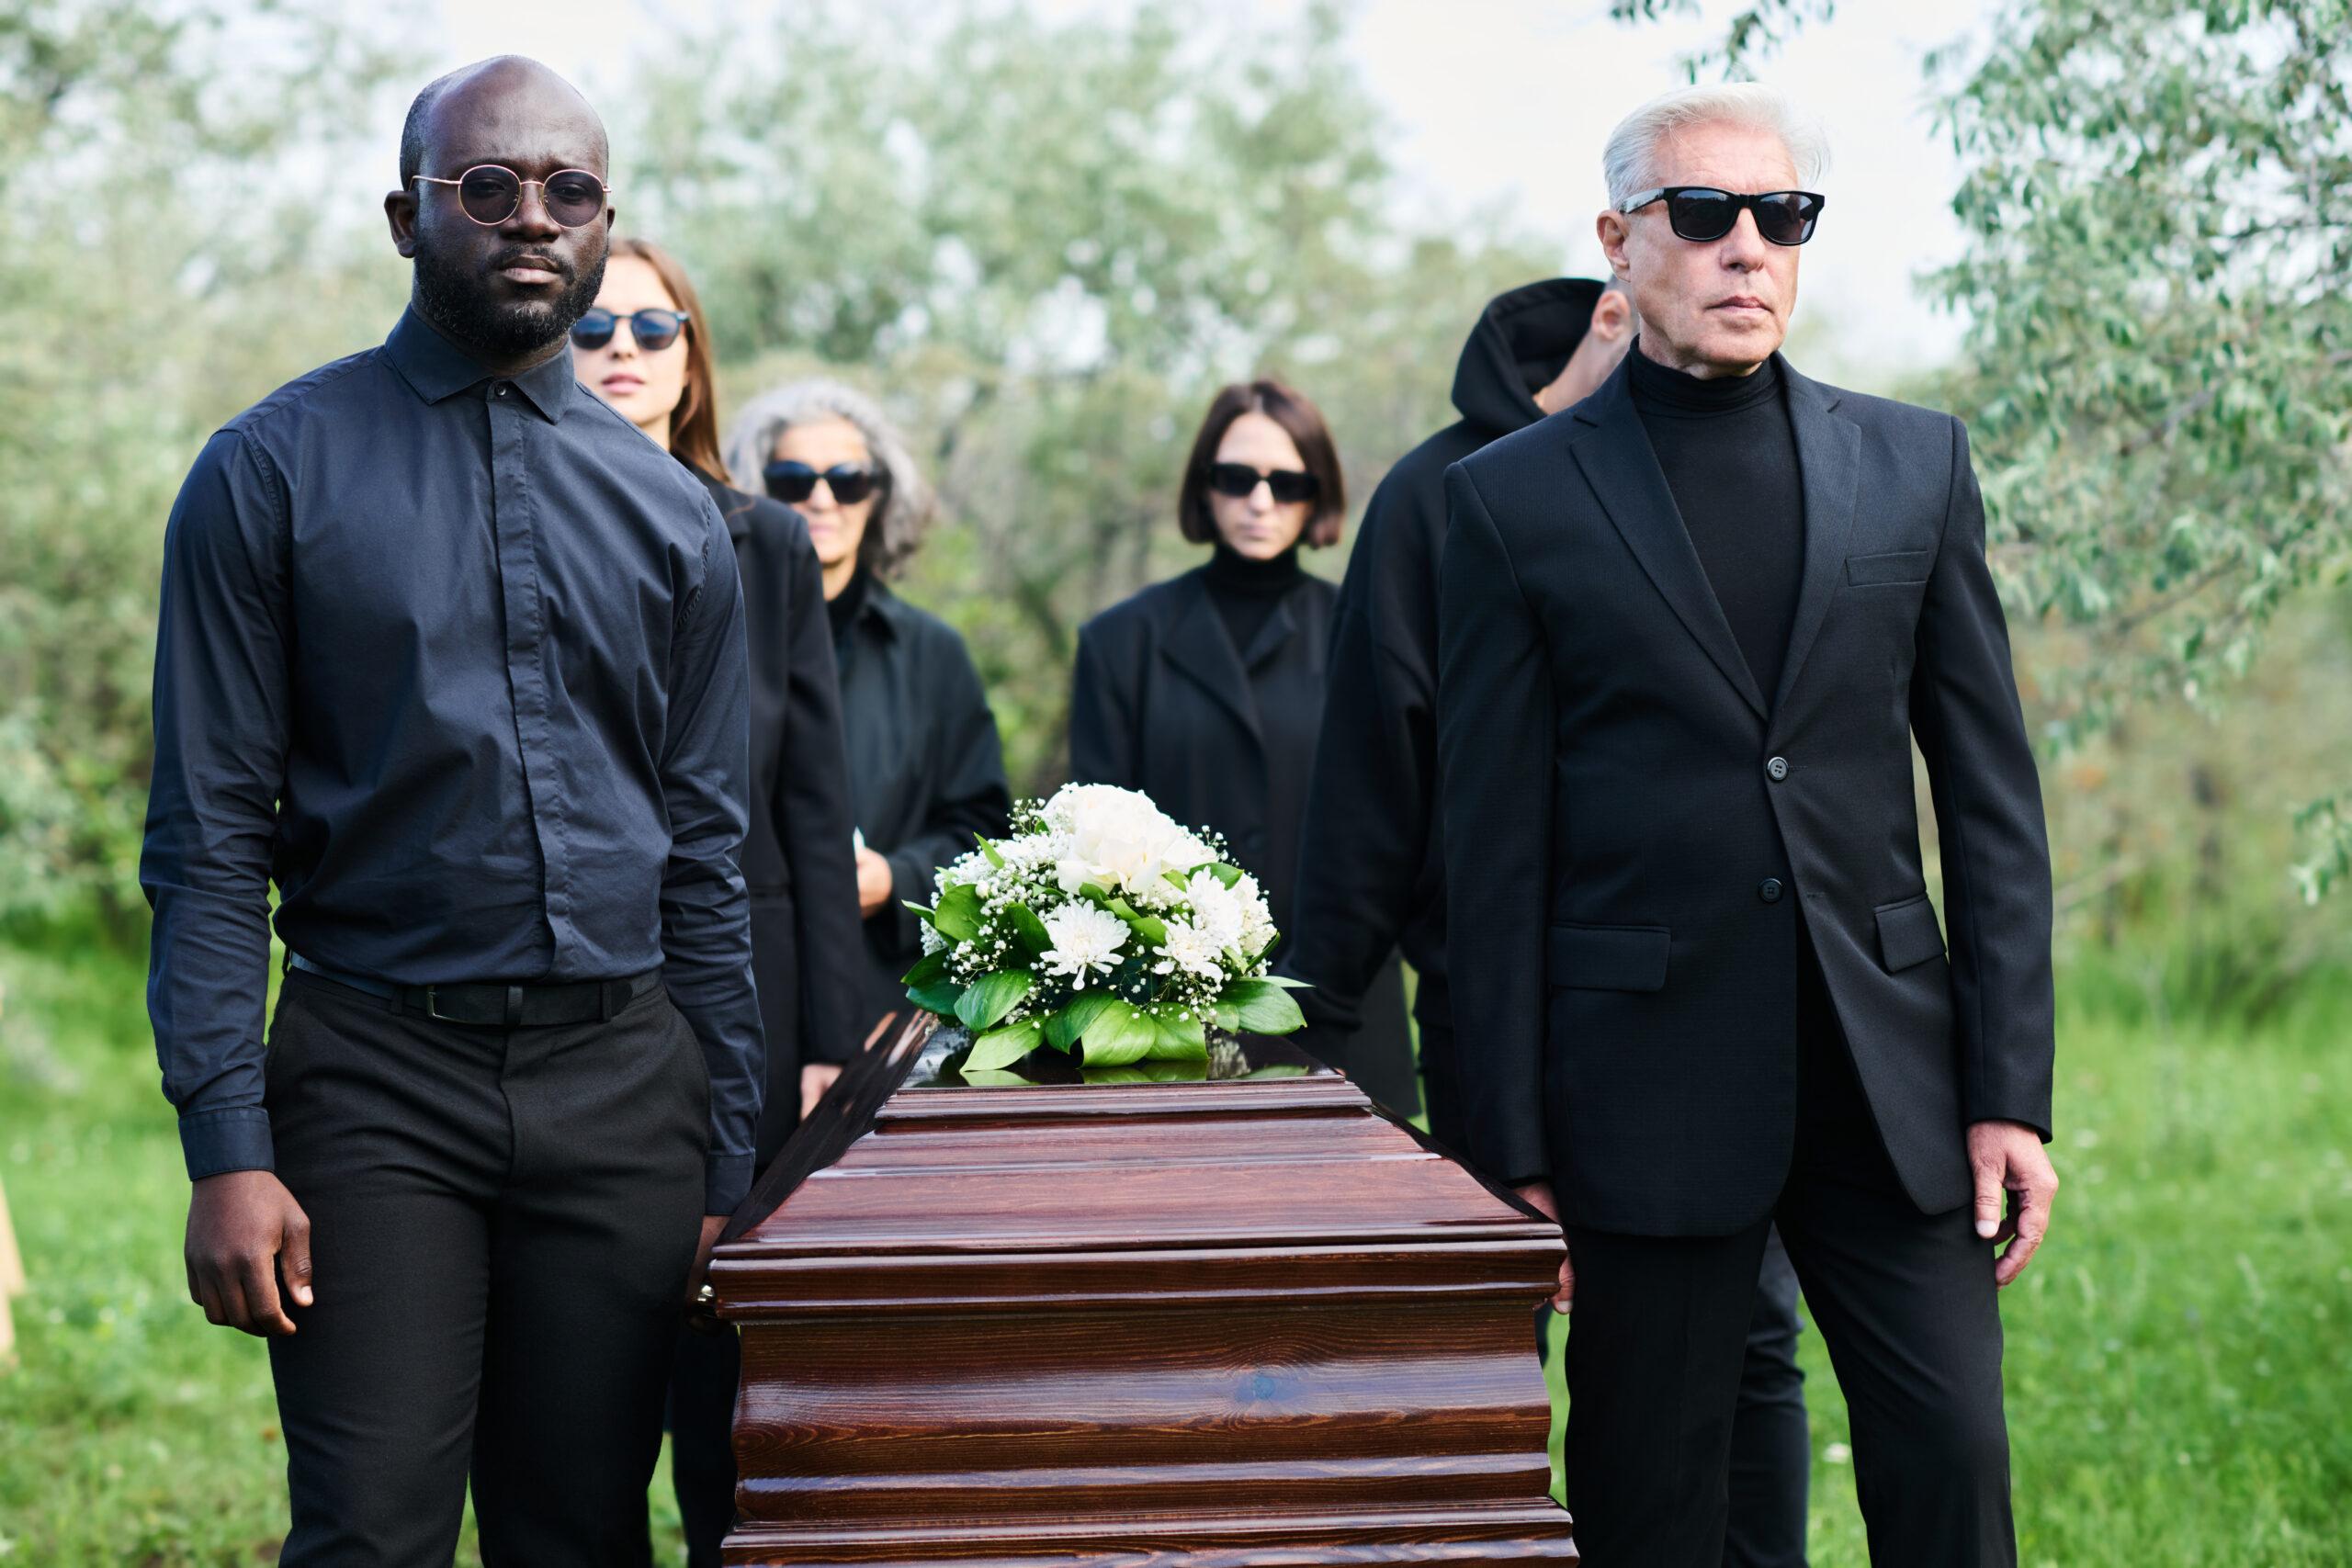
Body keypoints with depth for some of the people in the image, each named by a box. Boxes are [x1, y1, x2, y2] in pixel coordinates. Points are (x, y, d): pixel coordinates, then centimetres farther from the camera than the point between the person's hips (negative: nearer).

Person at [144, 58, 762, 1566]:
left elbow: (706, 861, 13)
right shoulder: (275, 470, 0)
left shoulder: (672, 511, 11)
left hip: (621, 1087, 3)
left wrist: (728, 1170, 9)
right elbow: (209, 838, -3)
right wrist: (228, 1149, -12)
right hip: (376, 1082, -3)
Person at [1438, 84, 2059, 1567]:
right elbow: (1498, 848, 0)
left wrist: (2012, 1089, 1)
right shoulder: (1516, 500, 1)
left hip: (1892, 1078, 2)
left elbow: (1993, 792, 8)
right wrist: (1515, 1149, -3)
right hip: (1651, 1087, -2)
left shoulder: (1917, 464, 9)